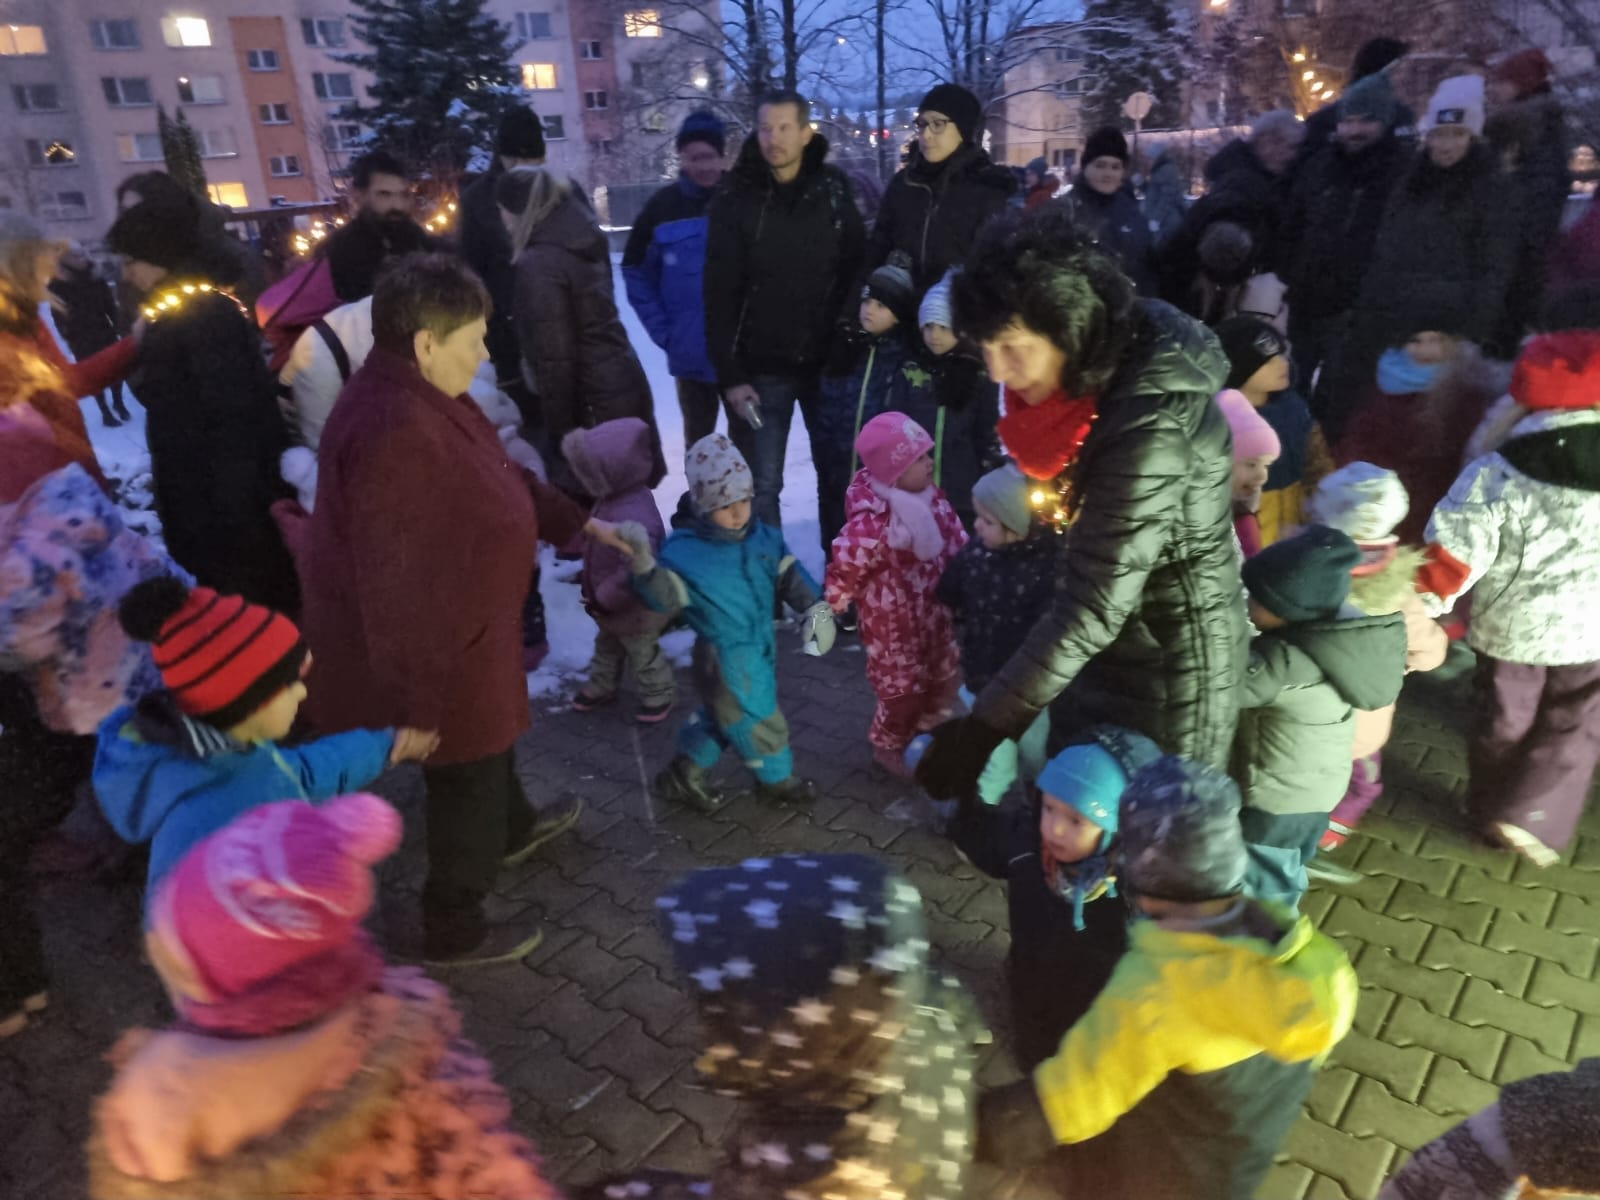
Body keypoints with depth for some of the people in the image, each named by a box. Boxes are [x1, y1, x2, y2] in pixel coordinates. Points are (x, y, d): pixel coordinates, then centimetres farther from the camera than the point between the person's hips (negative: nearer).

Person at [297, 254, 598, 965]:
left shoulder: (424, 398, 0)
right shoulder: (394, 431, -34)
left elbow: (500, 475, 16)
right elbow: (395, 583, -33)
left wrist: (579, 525, 18)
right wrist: (417, 703, -27)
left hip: (461, 626, 10)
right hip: (434, 649, -10)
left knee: (489, 738, 32)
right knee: (467, 779, 10)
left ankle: (512, 828, 61)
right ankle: (455, 931, 32)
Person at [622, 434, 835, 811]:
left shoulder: (762, 535, -2)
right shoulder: (685, 549, -21)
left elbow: (788, 573, 7)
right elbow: (665, 596, -27)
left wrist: (814, 606, 0)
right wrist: (645, 564, -43)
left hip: (761, 644, 8)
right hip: (725, 658, -7)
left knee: (723, 714, 22)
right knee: (756, 719, 6)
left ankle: (684, 773, 40)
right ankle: (777, 778, 32)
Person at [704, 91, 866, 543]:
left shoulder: (834, 190, 3)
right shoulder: (734, 198, -4)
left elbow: (858, 268, 7)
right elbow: (720, 295, -6)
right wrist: (729, 375, -11)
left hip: (828, 362, 2)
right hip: (762, 369, -2)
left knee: (839, 474, 11)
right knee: (761, 485, 3)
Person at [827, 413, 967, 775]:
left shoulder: (930, 495, -6)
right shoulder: (872, 520, -33)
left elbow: (954, 536, 10)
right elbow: (845, 567, -25)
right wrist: (830, 609, -16)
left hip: (934, 608, 8)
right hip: (894, 619, -8)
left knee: (945, 675, 23)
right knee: (903, 685, 9)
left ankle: (927, 730, 50)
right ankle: (887, 746, 36)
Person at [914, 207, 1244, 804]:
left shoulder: (1150, 427, -31)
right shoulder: (1109, 364, -6)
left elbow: (1094, 606, -30)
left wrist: (984, 727, -26)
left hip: (1167, 662, -8)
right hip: (1106, 644, 8)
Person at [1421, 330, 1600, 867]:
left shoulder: (1495, 475, -21)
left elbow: (1452, 558, -19)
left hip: (1511, 622, 0)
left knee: (1504, 722, 21)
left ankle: (1487, 806, 37)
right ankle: (1527, 817, 12)